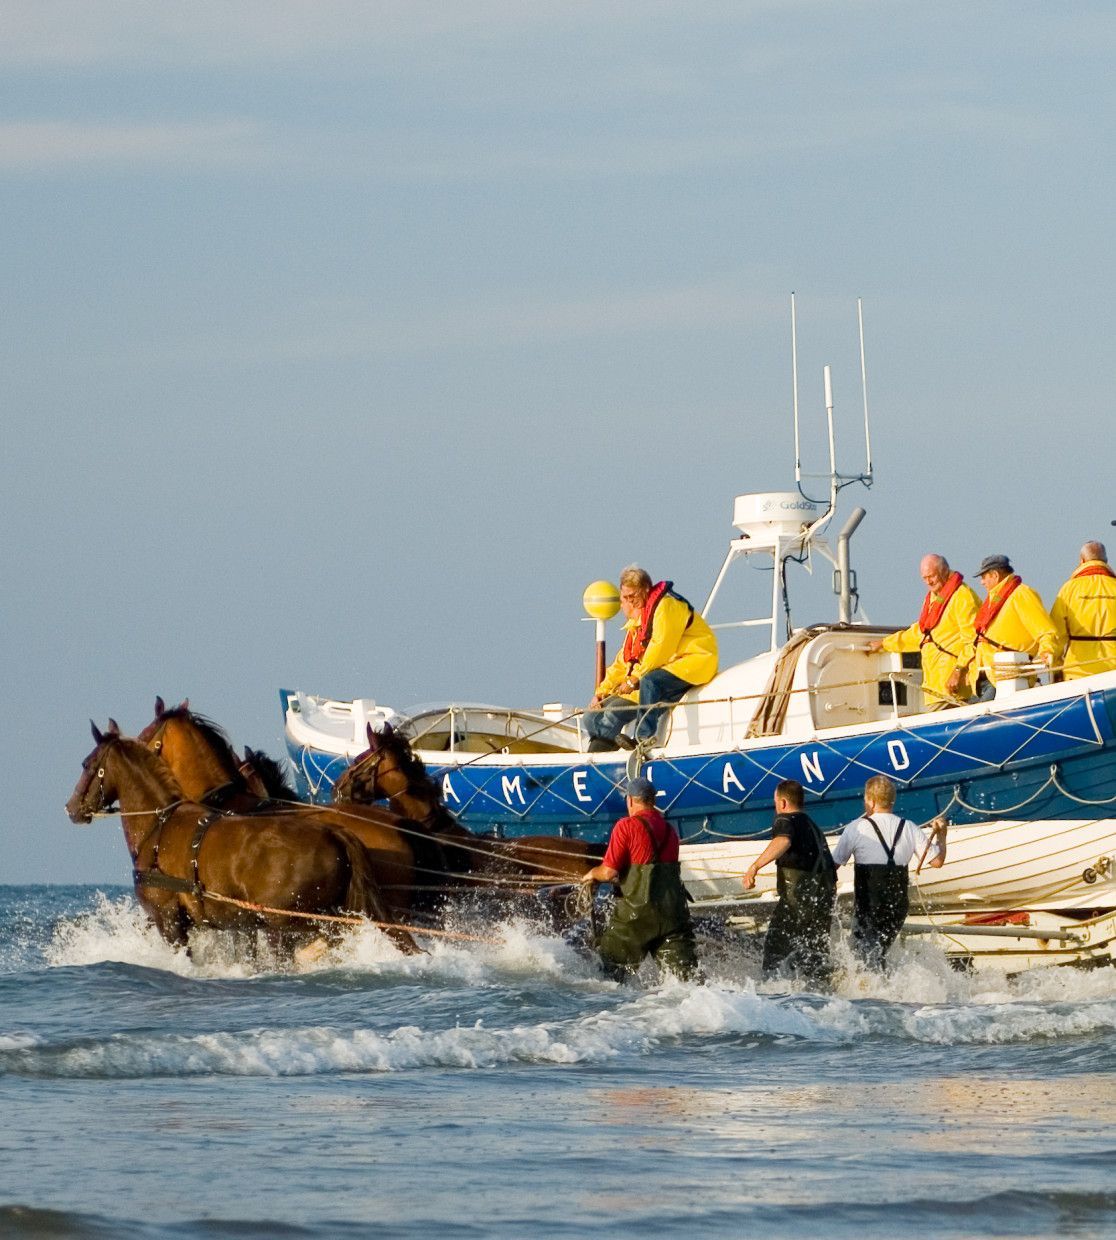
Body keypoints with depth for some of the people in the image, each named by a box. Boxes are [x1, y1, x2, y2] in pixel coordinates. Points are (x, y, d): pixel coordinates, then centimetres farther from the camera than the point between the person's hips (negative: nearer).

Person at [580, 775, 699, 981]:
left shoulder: (627, 826, -6)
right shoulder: (670, 831, 13)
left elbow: (609, 873, -9)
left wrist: (592, 875, 14)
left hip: (638, 910, -5)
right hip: (673, 909, 5)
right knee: (685, 969, 2)